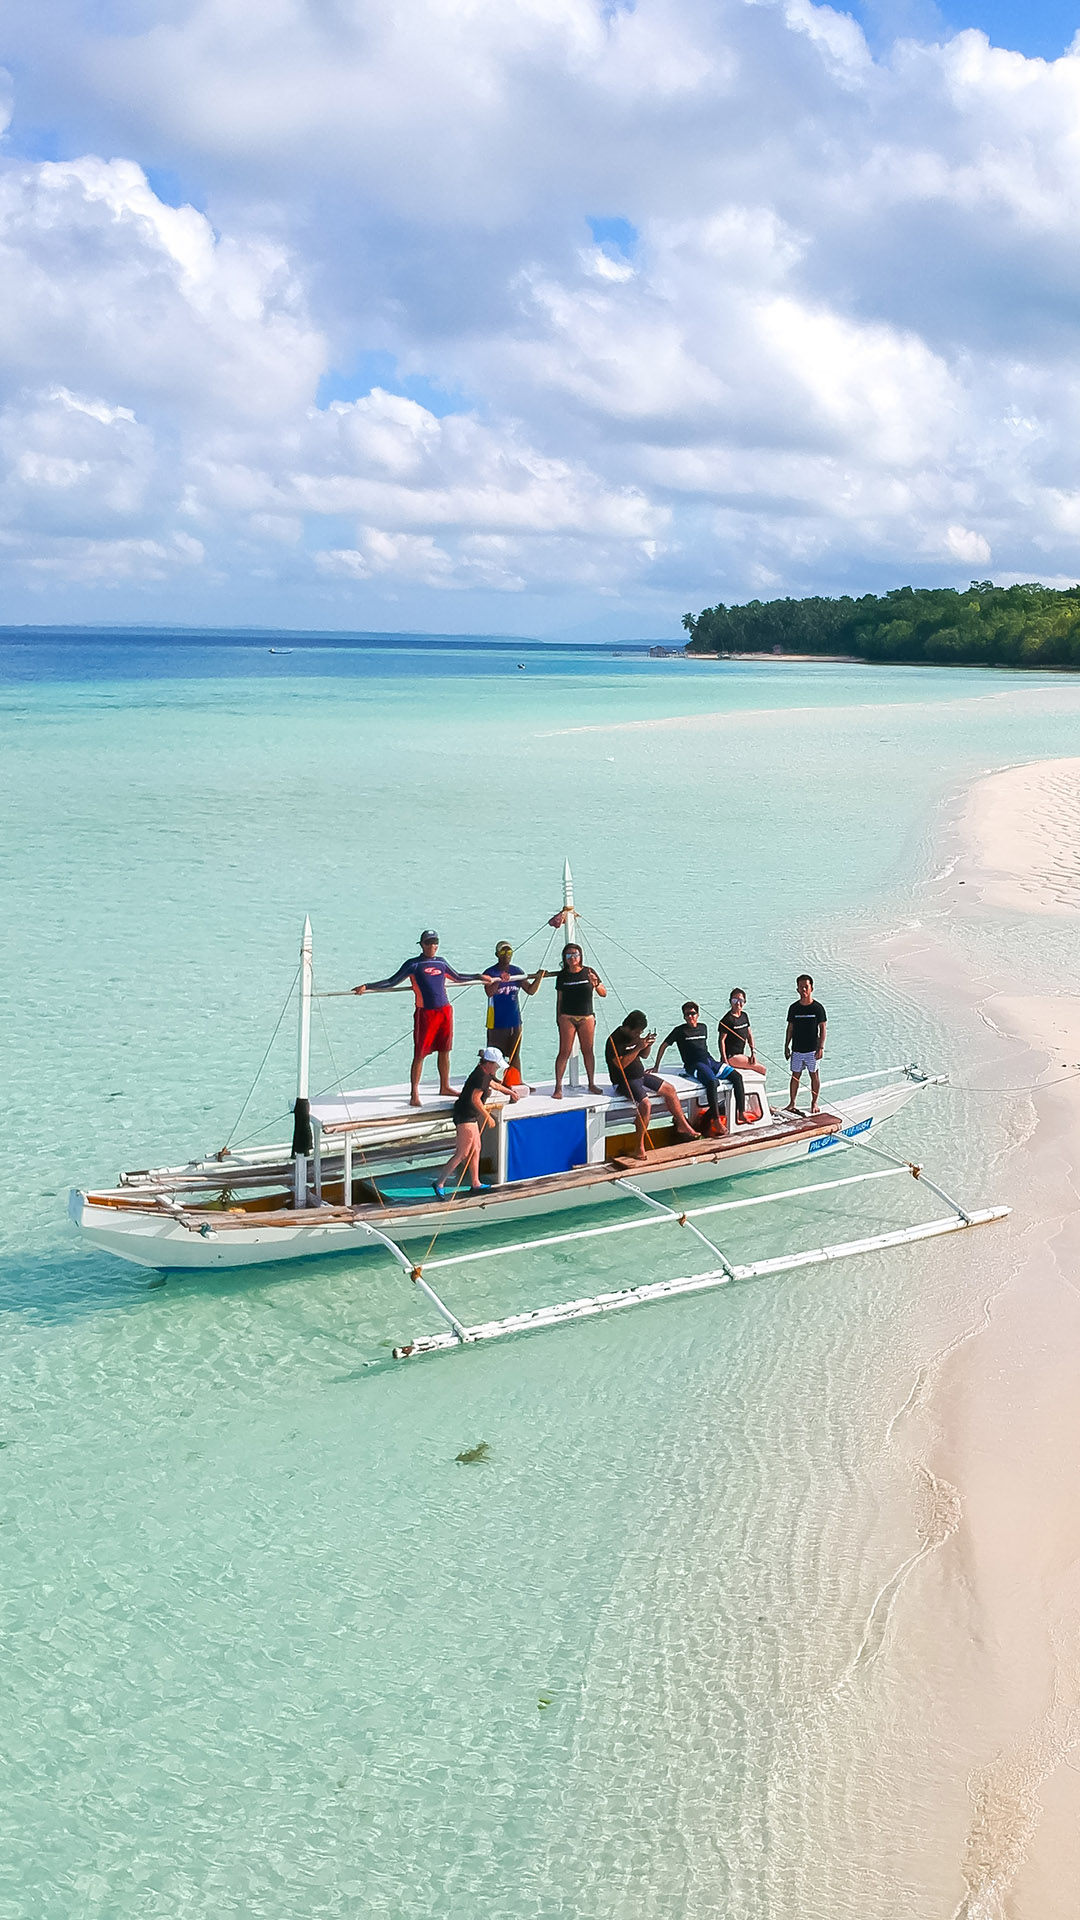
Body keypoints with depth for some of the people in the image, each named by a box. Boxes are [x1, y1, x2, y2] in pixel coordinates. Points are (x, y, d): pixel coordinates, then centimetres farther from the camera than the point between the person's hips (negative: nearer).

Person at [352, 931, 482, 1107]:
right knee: (419, 1054, -4)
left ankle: (445, 1086, 25)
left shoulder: (441, 962, 13)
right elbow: (391, 983, -1)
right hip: (425, 1013, -5)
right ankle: (414, 1093, 1)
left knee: (444, 1051, 11)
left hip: (445, 1011, 5)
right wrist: (366, 986, -10)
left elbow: (457, 978, 30)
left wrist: (479, 976, 33)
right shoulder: (413, 965, -1)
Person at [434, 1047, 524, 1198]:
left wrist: (511, 1092, 48)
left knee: (475, 1149, 16)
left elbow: (494, 1084, 33)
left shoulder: (483, 1073, 12)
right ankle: (439, 1183, -3)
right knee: (462, 1154, -6)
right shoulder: (482, 1076, -19)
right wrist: (487, 1116, -20)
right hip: (465, 1117, -10)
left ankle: (475, 1183, 24)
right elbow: (475, 1099, -27)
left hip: (469, 1116, 10)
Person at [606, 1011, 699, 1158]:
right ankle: (640, 1146, -22)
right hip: (625, 1081, -9)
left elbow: (644, 1056, 16)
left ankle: (683, 1125, 24)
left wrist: (648, 1044, -6)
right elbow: (621, 1064, -28)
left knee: (669, 1089, 7)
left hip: (641, 1076, 9)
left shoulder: (635, 1035, 6)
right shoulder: (615, 1040, -19)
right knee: (645, 1104, -30)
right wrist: (638, 1047, -28)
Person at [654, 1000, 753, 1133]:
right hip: (694, 1064, -6)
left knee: (737, 1076, -13)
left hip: (710, 1061, 6)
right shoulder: (680, 1031, 3)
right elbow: (663, 1046, 5)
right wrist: (656, 1067, 1)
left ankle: (741, 1115, -15)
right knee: (712, 1081, -36)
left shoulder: (703, 1027, 19)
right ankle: (716, 1121, -39)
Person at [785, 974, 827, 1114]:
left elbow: (822, 1028, -4)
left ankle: (814, 1103, 17)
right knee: (795, 1076, 6)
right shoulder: (794, 1008, 3)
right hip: (797, 1049, 2)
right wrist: (786, 1046, 6)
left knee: (814, 1075, 6)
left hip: (812, 1049, -2)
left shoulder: (817, 1007, -5)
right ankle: (792, 1103, 15)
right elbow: (790, 1029, 9)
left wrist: (821, 1047, -9)